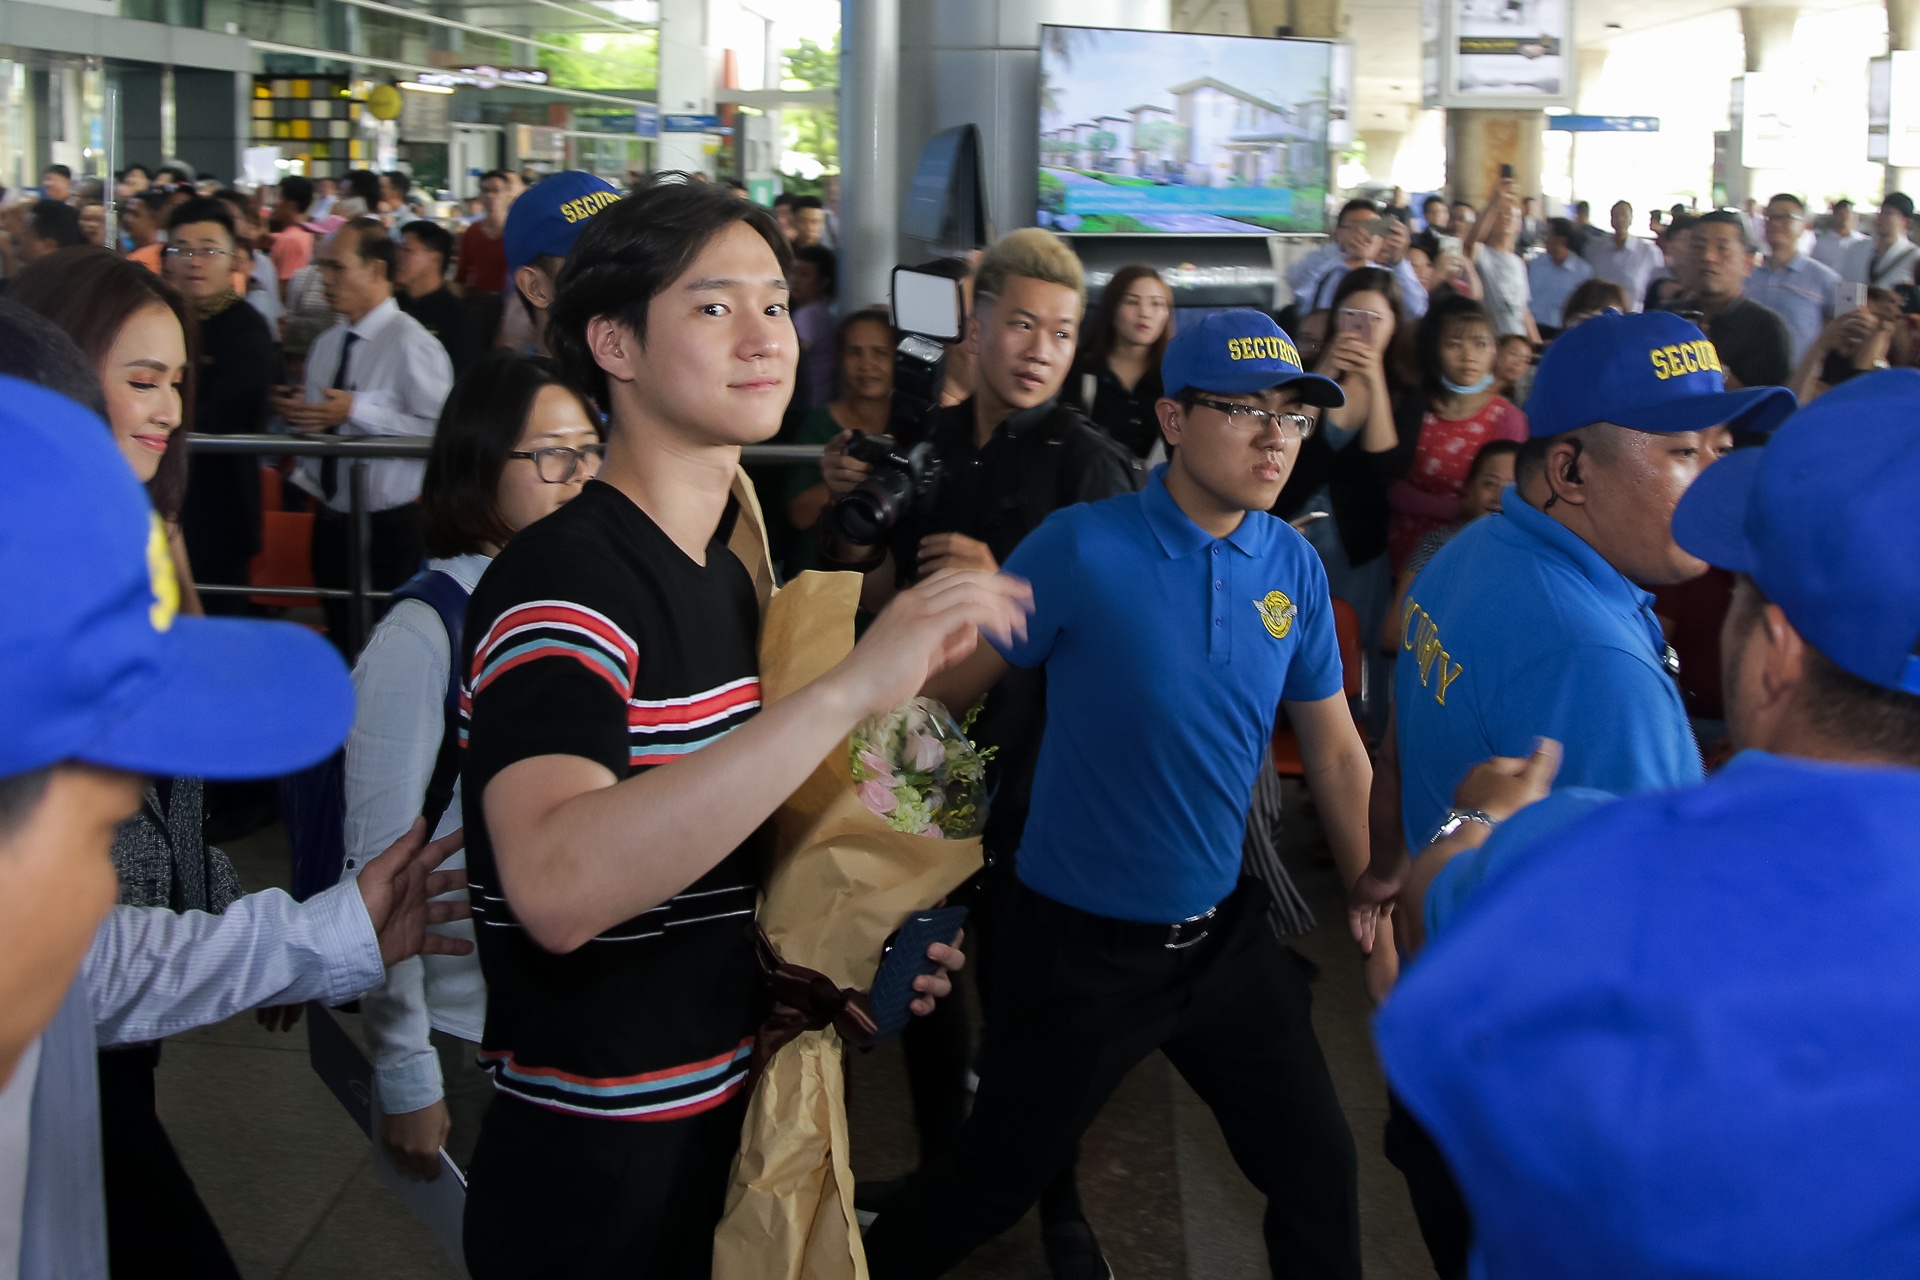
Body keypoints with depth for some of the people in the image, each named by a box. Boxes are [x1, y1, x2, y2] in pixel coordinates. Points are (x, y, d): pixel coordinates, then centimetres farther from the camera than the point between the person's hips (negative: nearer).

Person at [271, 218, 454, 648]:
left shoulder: (411, 343, -15)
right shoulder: (327, 343, 10)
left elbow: (441, 431, -24)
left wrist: (357, 410, -25)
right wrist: (297, 412, -3)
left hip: (390, 529, -7)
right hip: (331, 522, 7)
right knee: (342, 642, 19)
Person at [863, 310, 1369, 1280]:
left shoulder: (1295, 567, -2)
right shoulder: (1082, 548, -17)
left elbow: (1335, 751, 6)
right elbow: (938, 693, -11)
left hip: (1224, 935, 4)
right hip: (1083, 944, -4)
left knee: (1318, 1170, 13)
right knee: (988, 1188, 11)